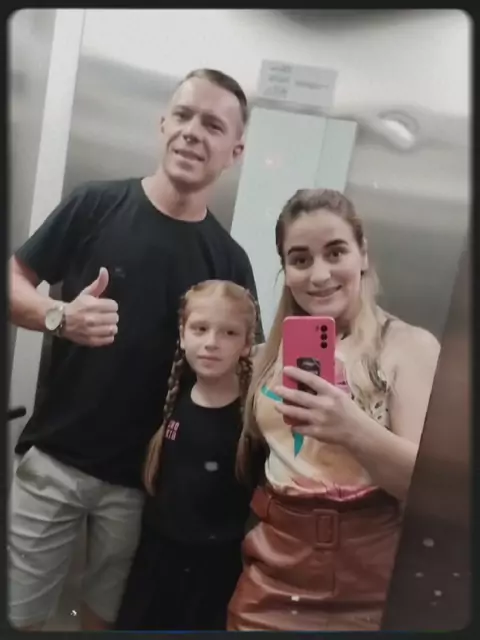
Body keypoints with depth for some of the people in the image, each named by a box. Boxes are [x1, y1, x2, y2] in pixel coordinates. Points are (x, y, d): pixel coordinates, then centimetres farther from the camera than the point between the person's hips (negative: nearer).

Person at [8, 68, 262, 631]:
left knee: (106, 613, 19)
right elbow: (15, 282, 1)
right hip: (54, 456, 0)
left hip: (147, 474, 1)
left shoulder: (228, 260, -3)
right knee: (17, 611, 12)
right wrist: (61, 316, -20)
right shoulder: (96, 205, -6)